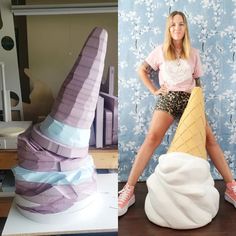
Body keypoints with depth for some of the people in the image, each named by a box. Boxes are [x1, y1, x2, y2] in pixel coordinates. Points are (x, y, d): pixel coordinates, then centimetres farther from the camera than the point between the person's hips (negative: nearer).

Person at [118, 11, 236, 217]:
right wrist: (154, 90, 4)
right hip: (167, 98, -2)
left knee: (210, 139, -9)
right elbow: (142, 70, 14)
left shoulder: (193, 53, 12)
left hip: (189, 99, 2)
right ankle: (129, 190, -19)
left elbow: (197, 82, 16)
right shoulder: (160, 51, 7)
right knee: (152, 138, -21)